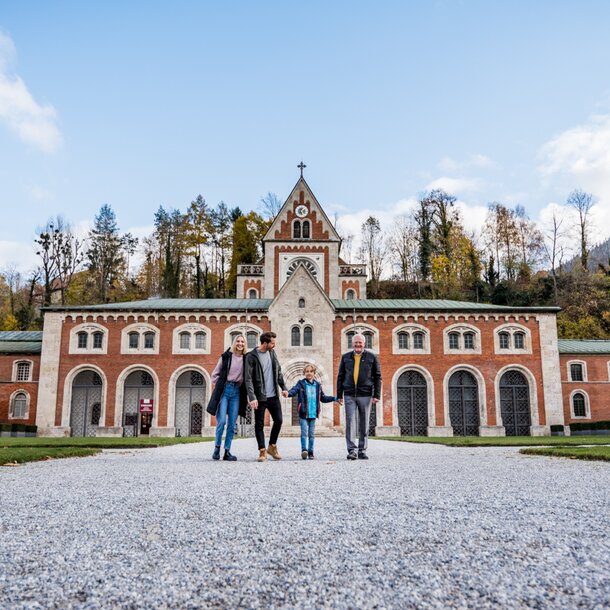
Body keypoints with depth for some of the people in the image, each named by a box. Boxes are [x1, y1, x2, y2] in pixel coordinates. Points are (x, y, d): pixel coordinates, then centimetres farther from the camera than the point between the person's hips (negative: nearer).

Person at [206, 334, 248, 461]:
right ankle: (217, 448, 8)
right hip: (224, 390, -2)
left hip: (237, 392, 2)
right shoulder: (226, 356, 1)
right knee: (221, 421, -9)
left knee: (232, 423, 2)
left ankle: (227, 451, 9)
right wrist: (219, 386, 2)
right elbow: (215, 374, 8)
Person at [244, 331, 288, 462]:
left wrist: (283, 387, 8)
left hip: (273, 396, 5)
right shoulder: (251, 356, -10)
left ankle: (272, 447, 24)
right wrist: (252, 397, -22)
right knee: (259, 424, 1)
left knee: (278, 420, 5)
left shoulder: (272, 353, 8)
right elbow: (248, 378, -14)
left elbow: (279, 372, 17)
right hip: (260, 397, -5)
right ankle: (262, 451, 13)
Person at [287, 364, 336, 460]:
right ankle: (304, 450, -10)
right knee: (304, 432, -11)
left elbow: (323, 398, 21)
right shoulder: (301, 383, 1)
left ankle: (310, 452, 14)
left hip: (313, 414, 3)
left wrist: (334, 398, 15)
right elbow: (294, 390, -16)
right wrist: (288, 393, -37)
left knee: (311, 434, 7)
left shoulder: (318, 385, 12)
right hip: (303, 414, -3)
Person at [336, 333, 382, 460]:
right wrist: (339, 395, 7)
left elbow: (377, 377, 5)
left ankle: (362, 451, 13)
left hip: (365, 395, -1)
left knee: (364, 424, 5)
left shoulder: (372, 357, 5)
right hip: (349, 395, 1)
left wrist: (376, 395, -3)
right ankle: (352, 450, -5)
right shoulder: (345, 357, 10)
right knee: (350, 422, -7)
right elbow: (340, 376, 12)